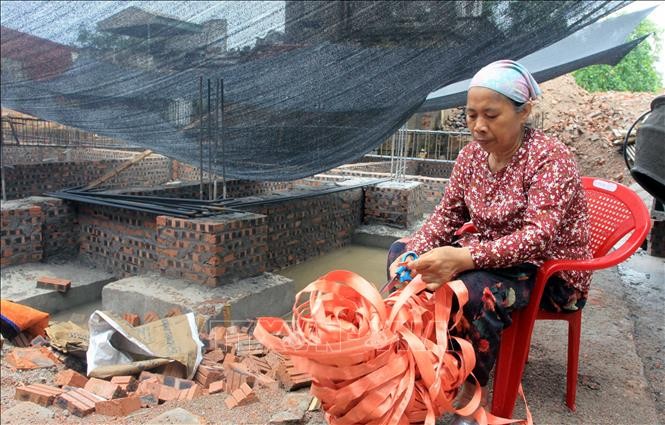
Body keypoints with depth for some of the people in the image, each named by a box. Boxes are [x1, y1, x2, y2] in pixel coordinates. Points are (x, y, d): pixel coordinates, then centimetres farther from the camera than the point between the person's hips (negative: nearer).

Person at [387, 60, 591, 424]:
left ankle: (474, 393, -13)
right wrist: (412, 251, -20)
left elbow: (540, 235, -31)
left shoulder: (550, 158, -21)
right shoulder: (473, 152, -1)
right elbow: (447, 213, 0)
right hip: (487, 255, 7)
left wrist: (465, 257, -45)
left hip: (550, 272, -7)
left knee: (476, 289, -38)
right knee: (399, 253, -4)